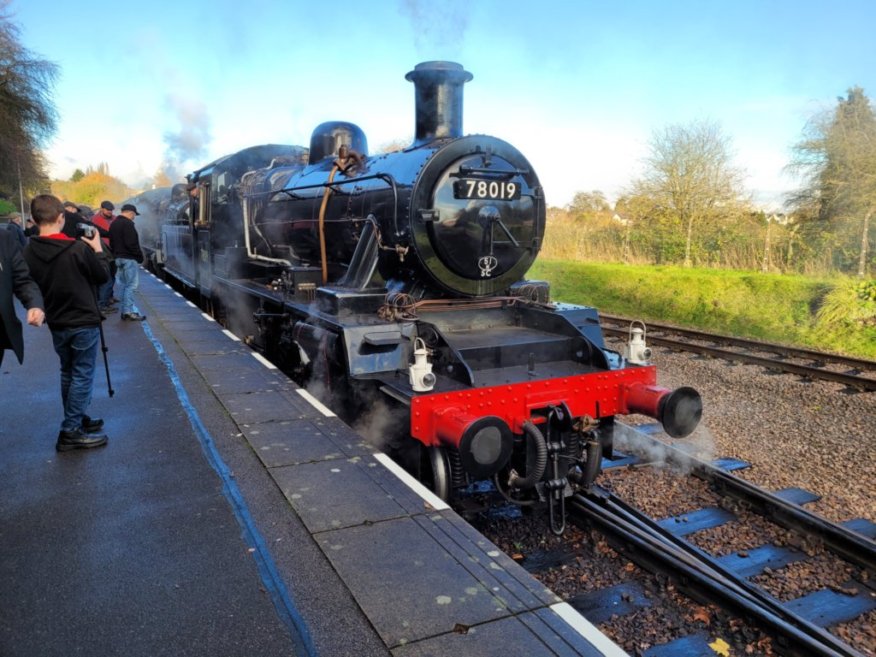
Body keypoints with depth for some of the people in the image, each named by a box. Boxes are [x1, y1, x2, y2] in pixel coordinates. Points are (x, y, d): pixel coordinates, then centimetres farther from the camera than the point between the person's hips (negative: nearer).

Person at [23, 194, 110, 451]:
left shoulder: (29, 251, -7)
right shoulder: (79, 248, -20)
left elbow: (33, 284, 7)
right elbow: (103, 276, -7)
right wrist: (97, 249, 6)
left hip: (56, 323, 5)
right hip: (84, 322, -5)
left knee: (68, 373, 19)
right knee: (82, 375, 3)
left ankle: (77, 419, 30)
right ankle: (71, 432, 4)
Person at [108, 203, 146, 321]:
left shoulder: (113, 224, 16)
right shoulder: (127, 223, -14)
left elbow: (111, 242, 19)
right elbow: (131, 243, -20)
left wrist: (115, 254, 20)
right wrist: (139, 255, -12)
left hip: (118, 257, 10)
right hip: (129, 258, -10)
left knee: (123, 284, 13)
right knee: (131, 285, -8)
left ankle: (125, 310, 15)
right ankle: (129, 311, -10)